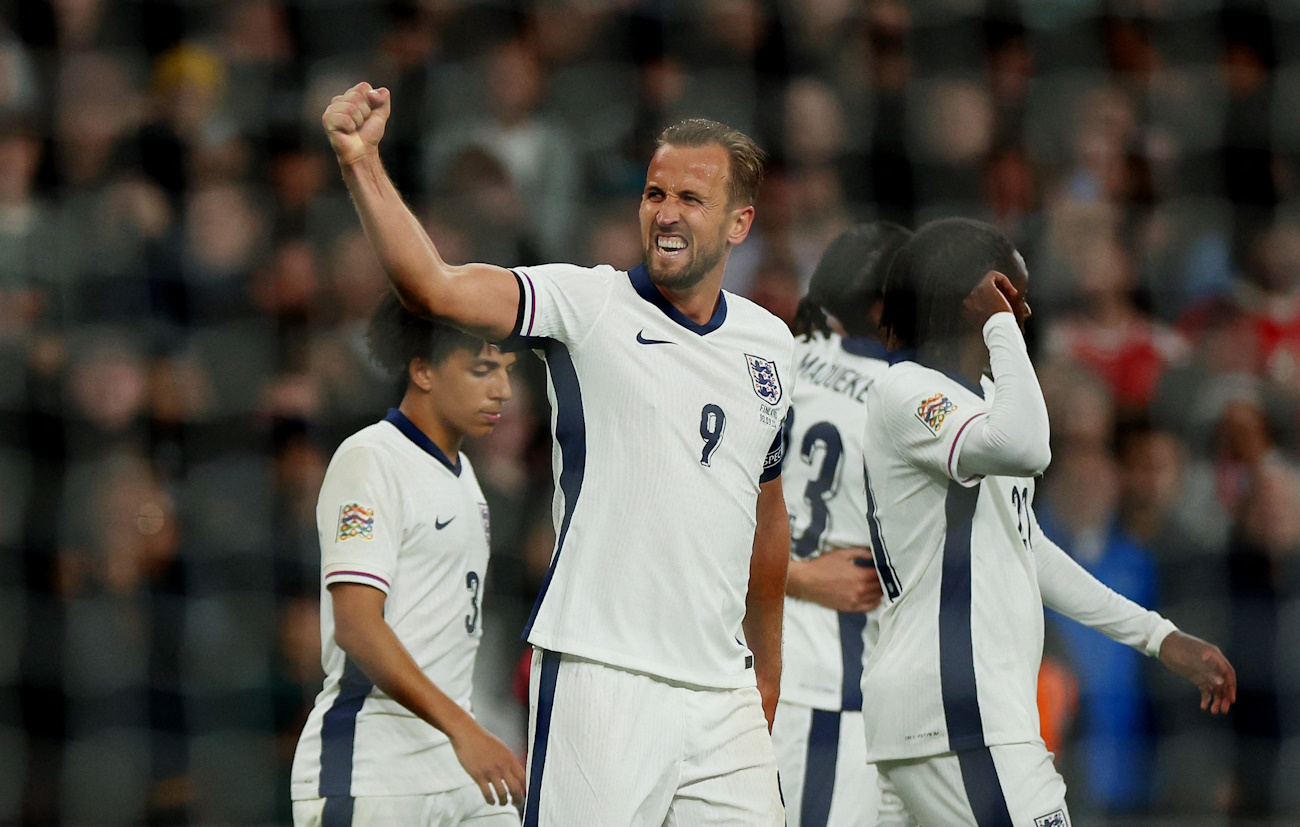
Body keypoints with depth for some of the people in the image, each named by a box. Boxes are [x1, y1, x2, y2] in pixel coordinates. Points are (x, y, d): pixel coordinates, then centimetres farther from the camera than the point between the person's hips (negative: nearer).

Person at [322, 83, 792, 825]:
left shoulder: (771, 345, 12)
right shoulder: (588, 306, -3)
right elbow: (438, 288, -19)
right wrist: (362, 163, -33)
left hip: (722, 691, 5)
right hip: (602, 677, -5)